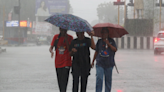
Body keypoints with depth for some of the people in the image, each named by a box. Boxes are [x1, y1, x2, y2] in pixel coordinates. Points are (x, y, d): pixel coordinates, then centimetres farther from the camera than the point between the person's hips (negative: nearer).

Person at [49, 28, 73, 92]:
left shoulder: (70, 38, -1)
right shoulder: (56, 37, 7)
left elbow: (70, 50, -10)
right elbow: (51, 47, 4)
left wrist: (66, 39, -17)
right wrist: (51, 51, -19)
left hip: (66, 62, -3)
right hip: (58, 62, 3)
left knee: (64, 80, -15)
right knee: (59, 81, 8)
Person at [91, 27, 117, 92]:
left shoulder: (111, 41, 4)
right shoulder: (99, 41, 8)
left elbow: (115, 50, -8)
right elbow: (96, 52, 15)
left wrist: (109, 44, -18)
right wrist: (93, 61, 15)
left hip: (109, 64, 0)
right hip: (100, 63, 0)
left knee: (108, 80, 5)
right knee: (99, 78, -13)